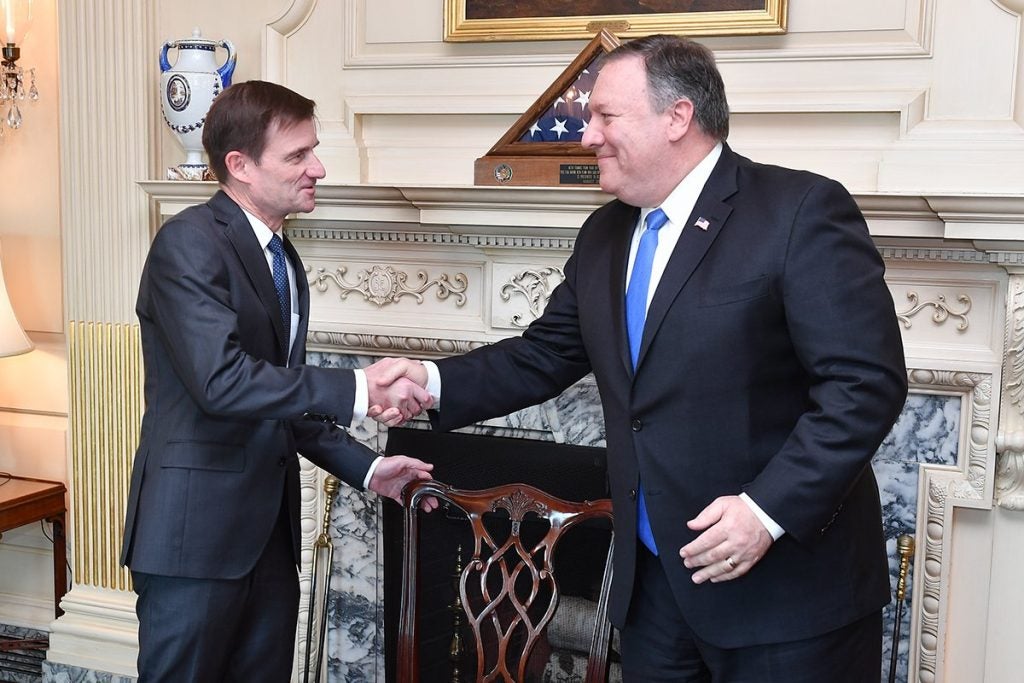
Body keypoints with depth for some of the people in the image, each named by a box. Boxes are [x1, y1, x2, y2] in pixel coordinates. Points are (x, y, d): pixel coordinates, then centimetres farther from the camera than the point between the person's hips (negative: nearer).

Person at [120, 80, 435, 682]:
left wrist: (366, 468, 10)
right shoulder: (189, 242, -12)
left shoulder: (284, 260, 15)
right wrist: (357, 391, -25)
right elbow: (221, 380, -25)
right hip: (197, 532, -8)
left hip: (270, 533, 8)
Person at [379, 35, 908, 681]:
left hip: (788, 585, -6)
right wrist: (433, 381, -1)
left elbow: (868, 382, -17)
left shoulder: (802, 211, -13)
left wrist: (769, 509, -24)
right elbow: (545, 355, 14)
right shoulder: (604, 235, 10)